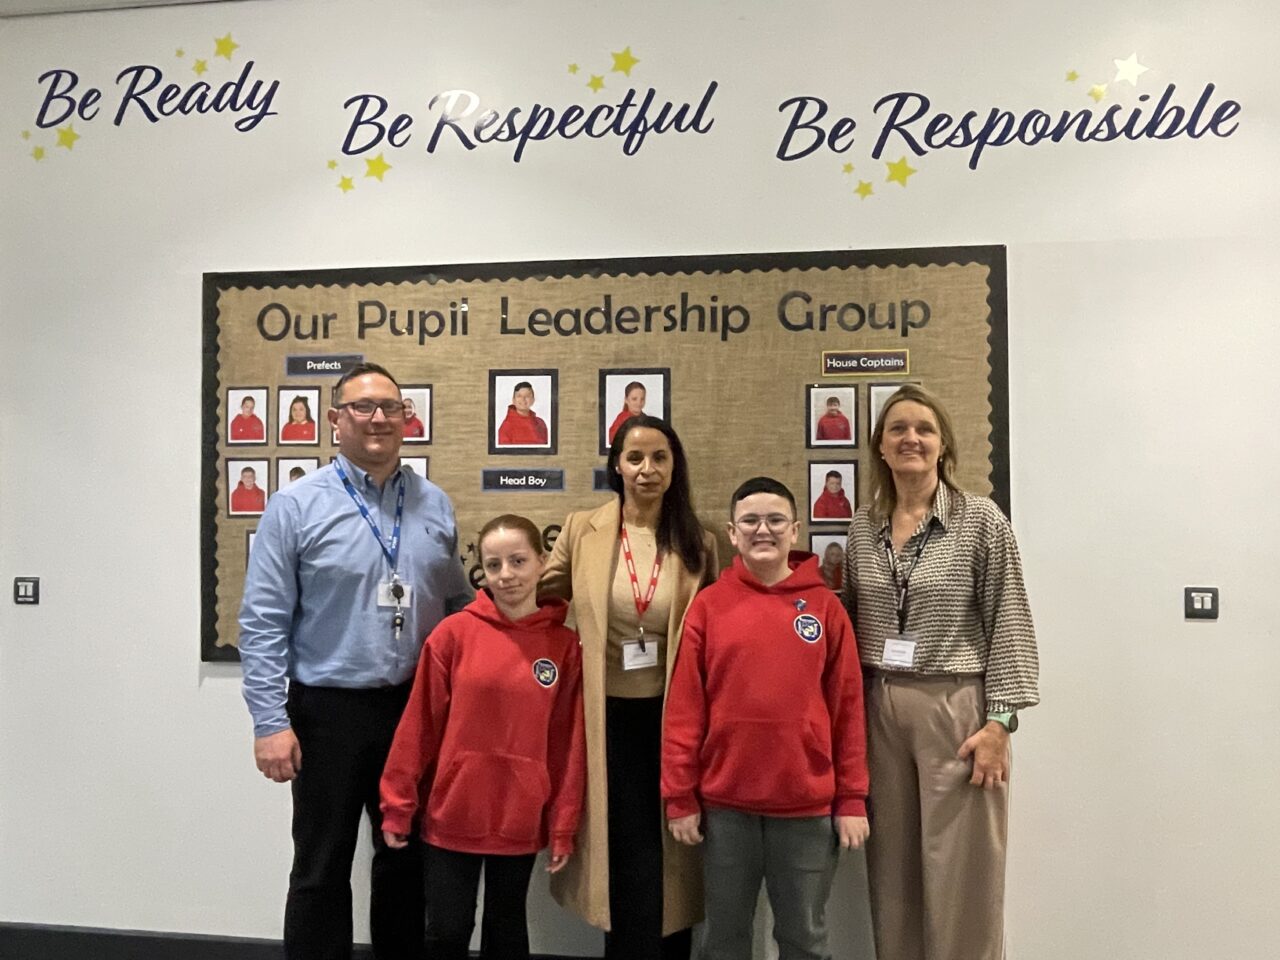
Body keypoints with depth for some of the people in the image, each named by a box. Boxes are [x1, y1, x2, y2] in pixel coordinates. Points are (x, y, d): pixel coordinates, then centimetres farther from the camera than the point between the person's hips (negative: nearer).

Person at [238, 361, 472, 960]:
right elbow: (262, 624, -8)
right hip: (330, 711, -3)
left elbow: (457, 607, 10)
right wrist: (271, 722, -13)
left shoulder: (435, 505, 4)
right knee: (322, 869, 10)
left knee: (407, 860, 17)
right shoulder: (296, 506, -7)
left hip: (418, 709, 4)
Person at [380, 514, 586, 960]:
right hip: (453, 815, -1)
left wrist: (563, 827, 1)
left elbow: (568, 744, -1)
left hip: (520, 821, 1)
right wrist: (397, 806, -1)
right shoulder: (454, 633, -8)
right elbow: (419, 724, -4)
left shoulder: (565, 646, -4)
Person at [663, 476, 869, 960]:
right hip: (725, 801, 0)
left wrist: (851, 798, 0)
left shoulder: (824, 605, 1)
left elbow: (847, 706, 1)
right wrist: (680, 796, -3)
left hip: (807, 801, 0)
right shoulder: (709, 605, -1)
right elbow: (684, 707, -1)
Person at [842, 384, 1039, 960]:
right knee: (891, 870, 13)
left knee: (960, 873, 4)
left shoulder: (981, 520, -5)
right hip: (879, 712, 4)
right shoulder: (863, 527, 7)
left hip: (957, 709, -4)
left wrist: (998, 720, -11)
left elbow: (1009, 625, -6)